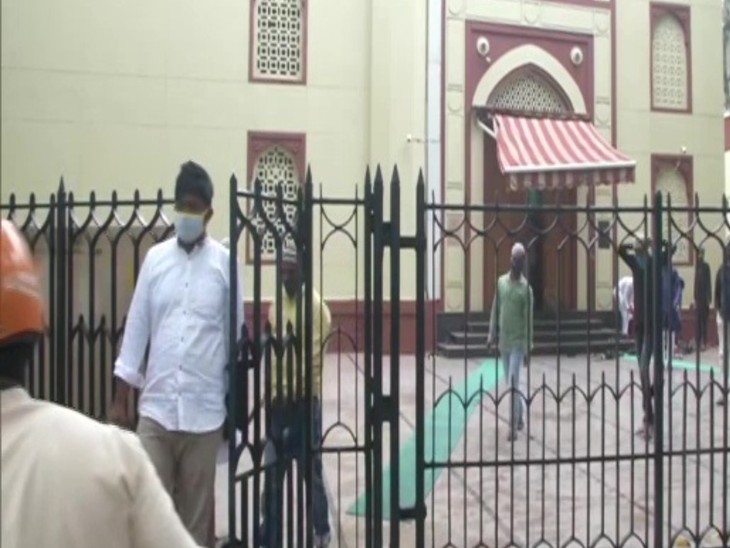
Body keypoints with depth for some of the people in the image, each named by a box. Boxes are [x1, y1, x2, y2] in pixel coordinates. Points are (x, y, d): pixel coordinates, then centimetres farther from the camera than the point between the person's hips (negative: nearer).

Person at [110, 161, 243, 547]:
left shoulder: (225, 263, -1)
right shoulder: (155, 258, 5)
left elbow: (235, 334, 4)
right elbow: (136, 327, 6)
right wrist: (120, 397, 3)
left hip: (205, 409, -1)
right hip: (155, 406, 1)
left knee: (197, 509, 9)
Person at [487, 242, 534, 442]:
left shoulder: (526, 288, -8)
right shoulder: (501, 282, 5)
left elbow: (528, 319, -9)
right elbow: (495, 310, 10)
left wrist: (528, 344, -12)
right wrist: (492, 335, 8)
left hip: (518, 341, -5)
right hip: (503, 340, 5)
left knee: (513, 383, -9)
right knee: (511, 382, 15)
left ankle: (513, 426, -4)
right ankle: (520, 416, 32)